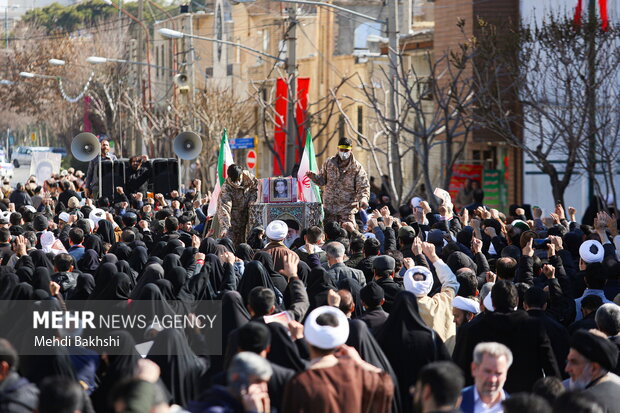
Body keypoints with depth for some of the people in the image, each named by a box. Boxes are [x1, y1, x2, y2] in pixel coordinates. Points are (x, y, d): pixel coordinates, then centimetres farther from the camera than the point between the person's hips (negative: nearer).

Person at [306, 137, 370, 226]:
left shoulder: (357, 167, -6)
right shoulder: (329, 163, 4)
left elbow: (363, 187, -10)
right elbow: (322, 180, 13)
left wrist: (363, 198, -30)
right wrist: (313, 176, -8)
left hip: (347, 209, -3)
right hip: (329, 207, 3)